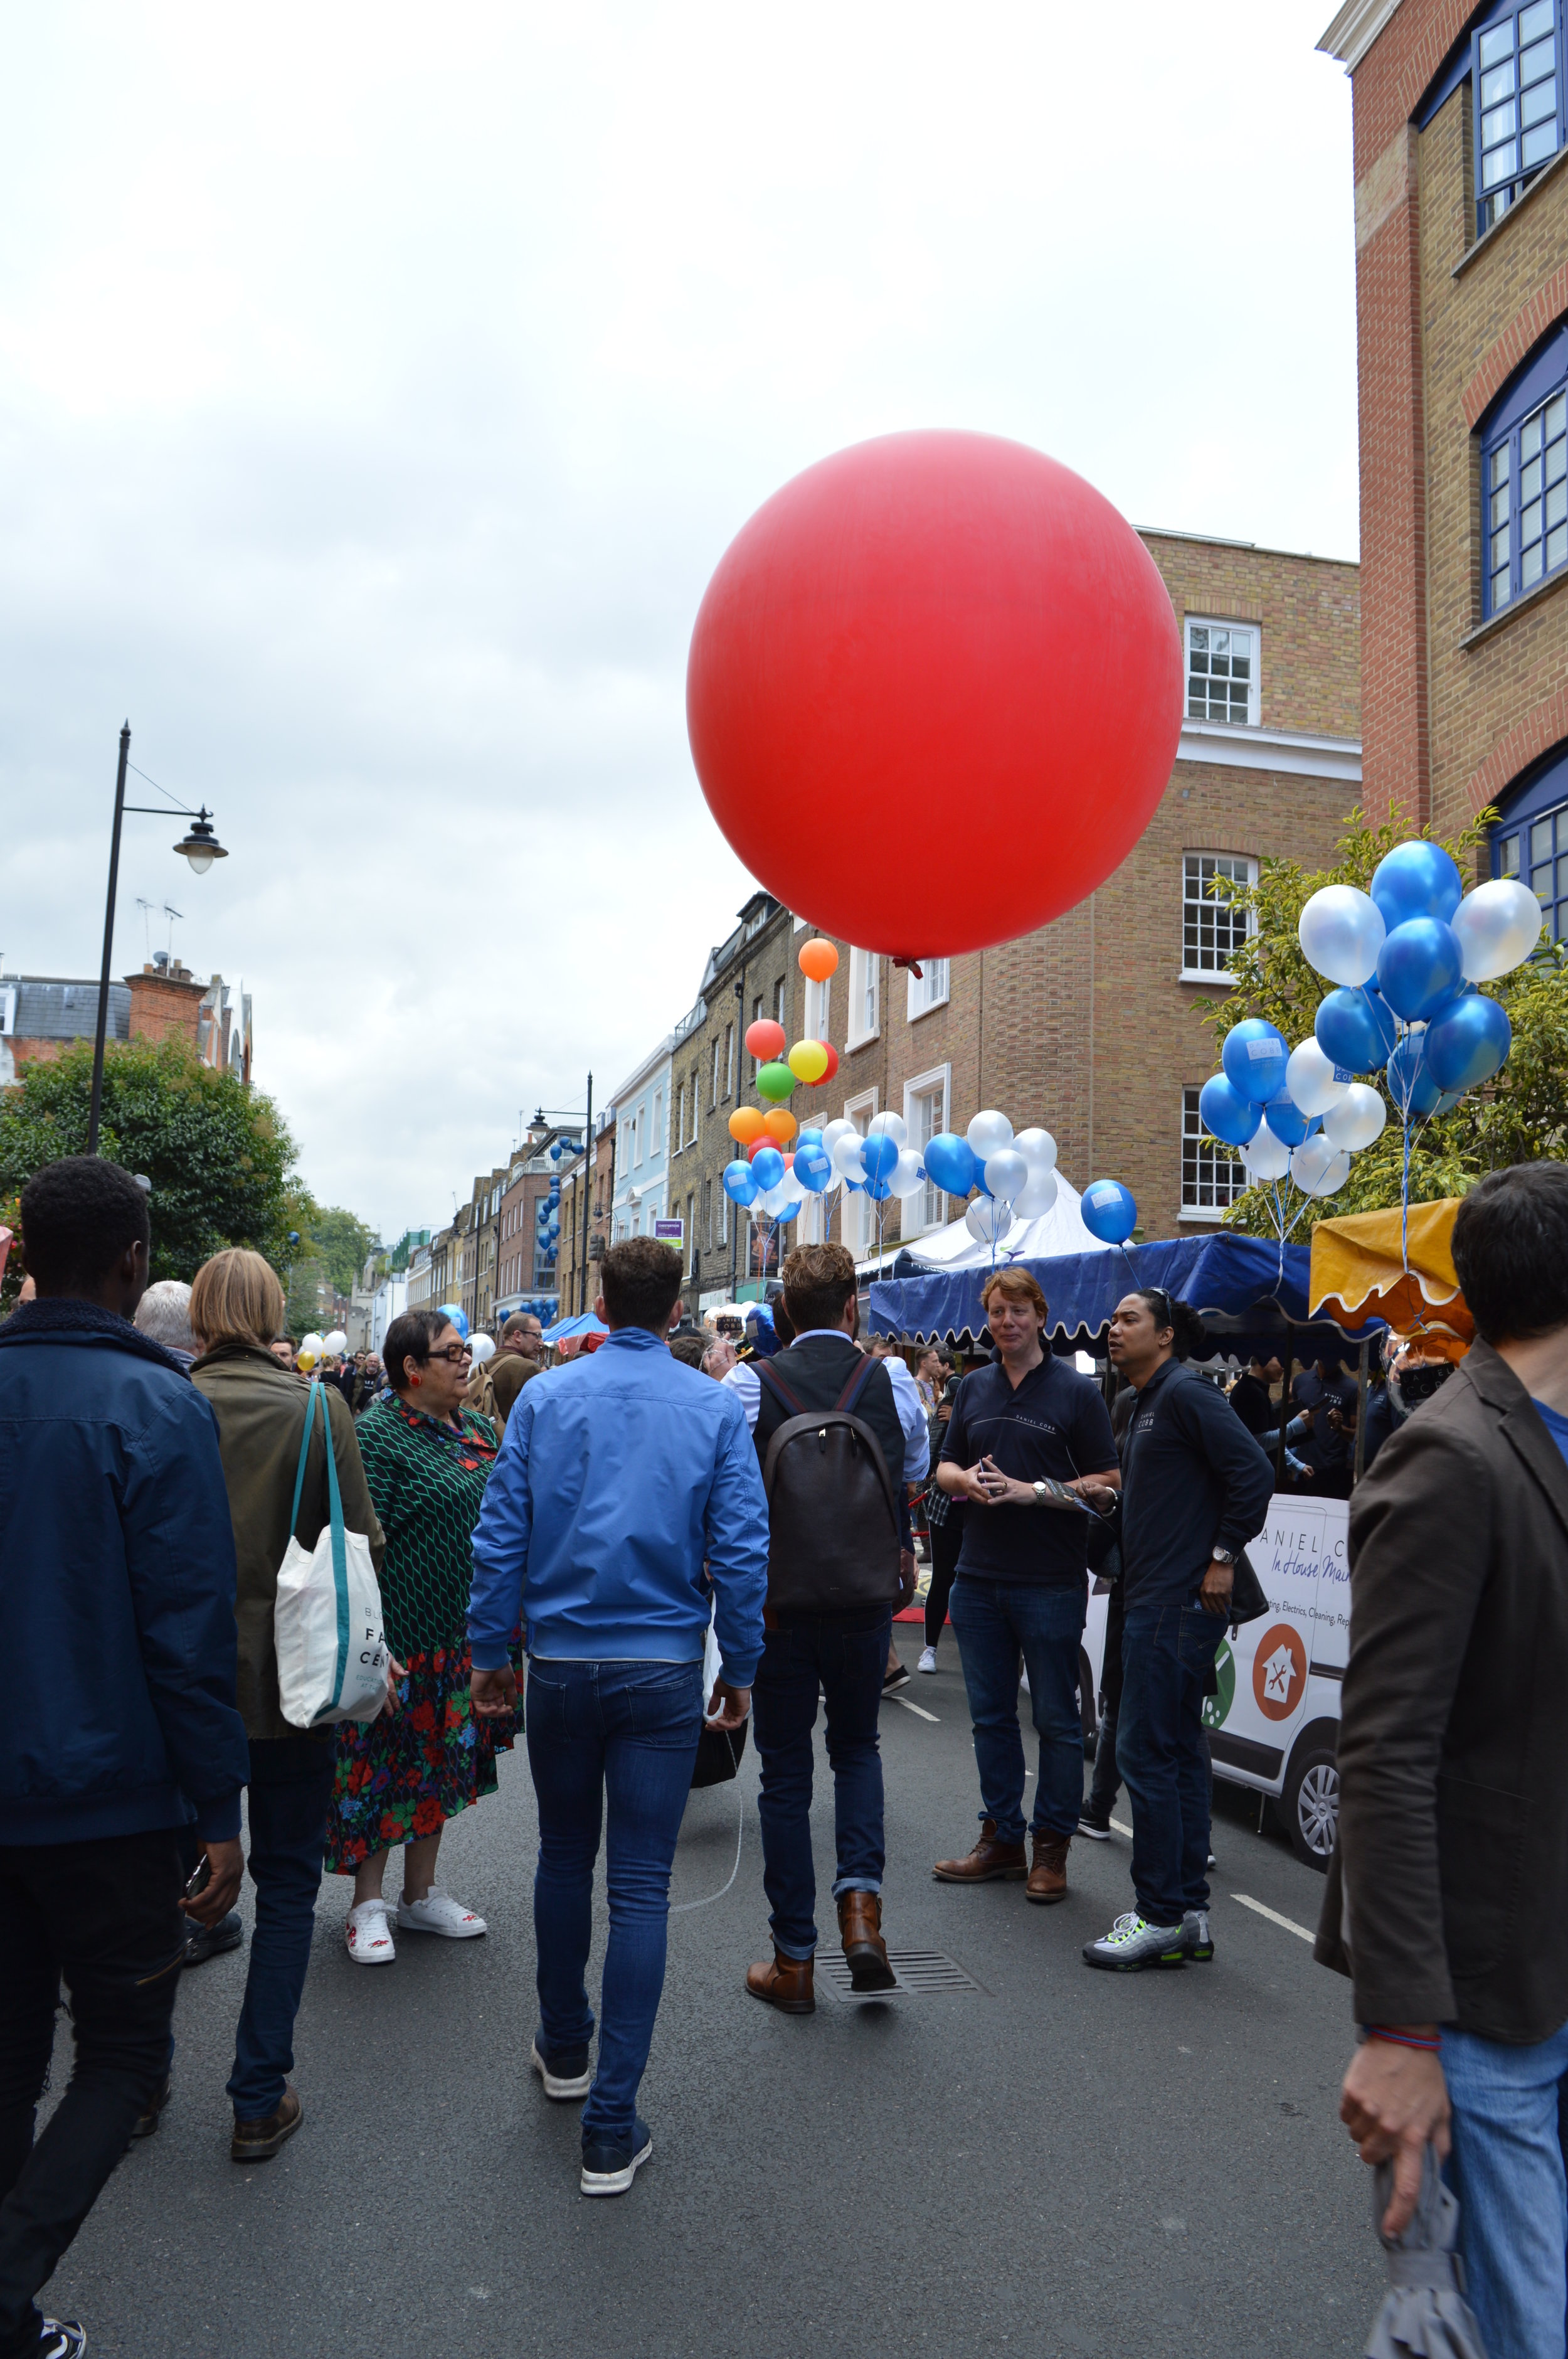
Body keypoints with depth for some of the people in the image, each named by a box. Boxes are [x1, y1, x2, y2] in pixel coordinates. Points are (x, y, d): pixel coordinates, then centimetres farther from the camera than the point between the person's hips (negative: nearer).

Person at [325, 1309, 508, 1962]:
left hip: (462, 1631, 7)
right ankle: (368, 1903, 20)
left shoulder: (477, 1430, 8)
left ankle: (421, 1894, 29)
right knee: (383, 1762, 4)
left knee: (441, 1758, 15)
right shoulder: (378, 1435, -14)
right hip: (400, 1633, -7)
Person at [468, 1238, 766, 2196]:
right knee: (641, 1884, 3)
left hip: (559, 1664, 2)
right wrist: (740, 1669, 3)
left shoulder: (545, 1397, -2)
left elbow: (501, 1536, -2)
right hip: (664, 1672, -1)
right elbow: (742, 1550, -6)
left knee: (565, 1857, 20)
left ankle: (565, 2047, 38)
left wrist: (490, 1653, 7)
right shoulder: (715, 1407, -5)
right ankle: (613, 2125, 5)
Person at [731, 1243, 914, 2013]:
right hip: (868, 1595, 2)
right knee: (857, 1746, 22)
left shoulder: (752, 1385, -9)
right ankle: (860, 1900, 2)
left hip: (780, 1599, -1)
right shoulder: (888, 1378, -3)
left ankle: (793, 1962, 15)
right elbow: (915, 1469, 10)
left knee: (785, 1771, 9)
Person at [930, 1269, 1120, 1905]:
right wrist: (968, 1480, -5)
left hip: (1051, 1583, -5)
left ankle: (1052, 1846, 15)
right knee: (990, 1715, 13)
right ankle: (1001, 1837, 25)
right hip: (979, 1577, 5)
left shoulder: (1076, 1391, -4)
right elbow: (945, 1468, 17)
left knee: (1056, 1719, 4)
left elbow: (1107, 1483, -7)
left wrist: (1033, 1491, -17)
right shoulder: (974, 1388, 11)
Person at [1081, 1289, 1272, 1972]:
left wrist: (1223, 1557, -17)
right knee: (1178, 1752, 13)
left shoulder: (1186, 1393, -12)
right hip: (1153, 1602, 10)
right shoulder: (1148, 1403, 18)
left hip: (1178, 1605, -10)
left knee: (1146, 1752, -6)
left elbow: (1254, 1473, -20)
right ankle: (1190, 1916, 21)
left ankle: (1160, 1917, 3)